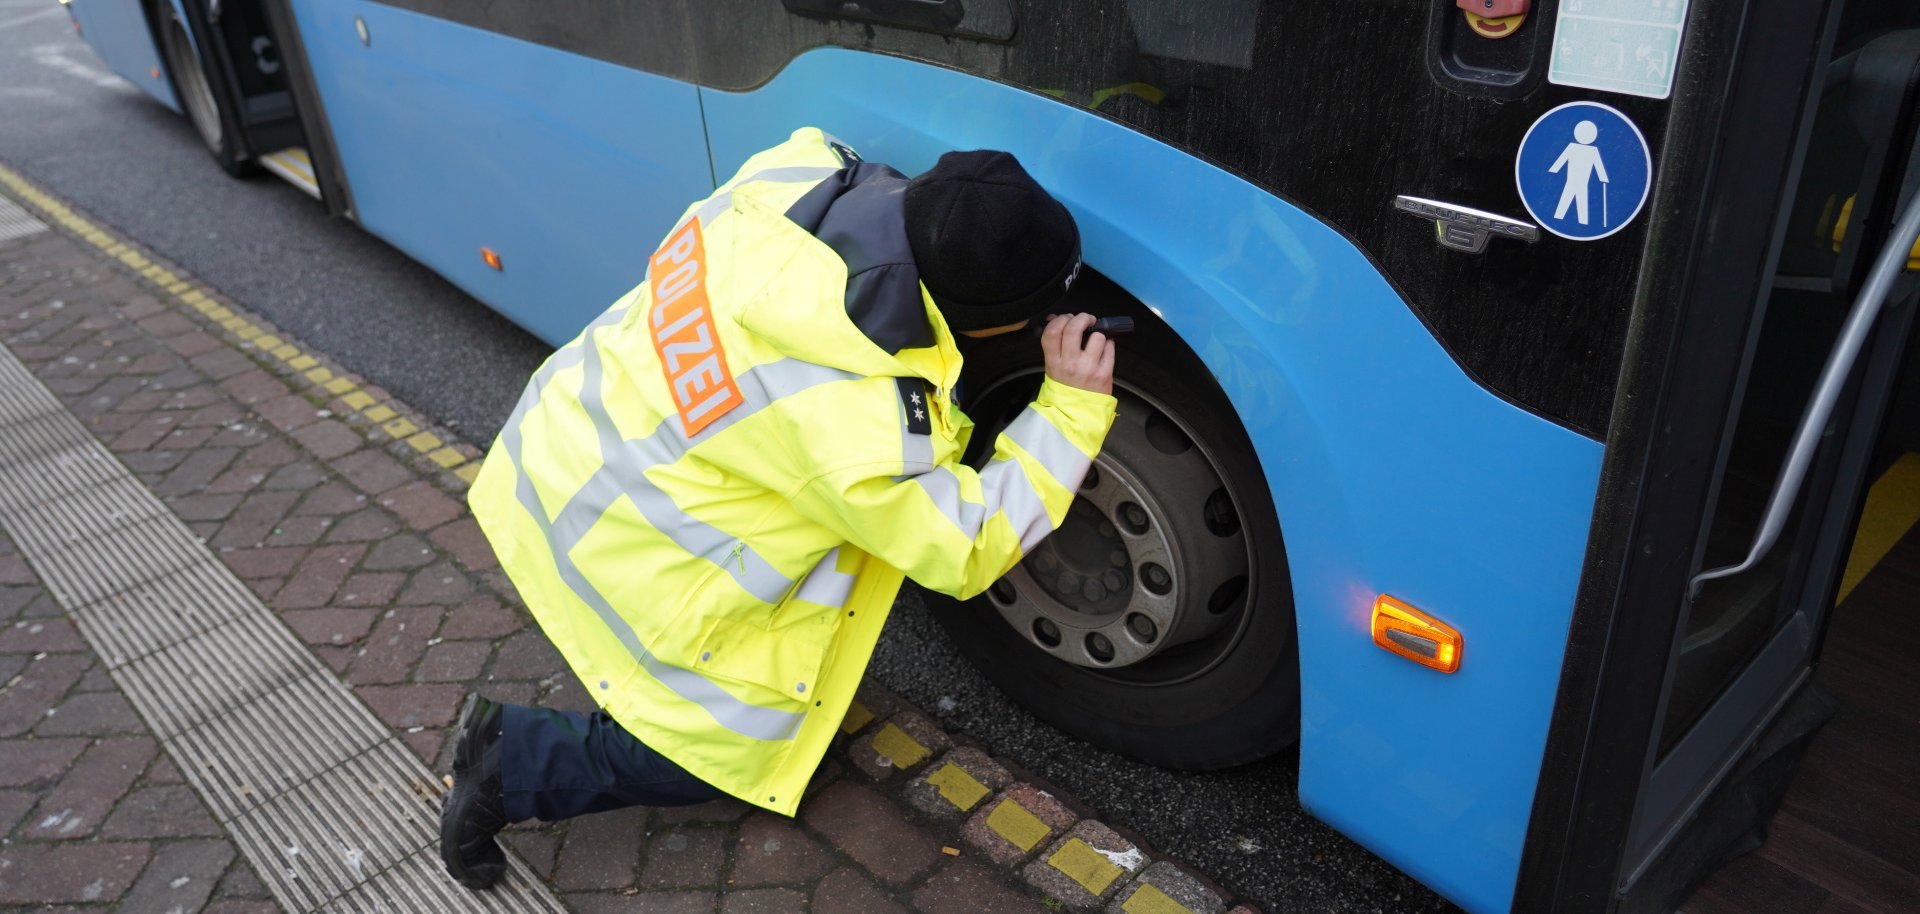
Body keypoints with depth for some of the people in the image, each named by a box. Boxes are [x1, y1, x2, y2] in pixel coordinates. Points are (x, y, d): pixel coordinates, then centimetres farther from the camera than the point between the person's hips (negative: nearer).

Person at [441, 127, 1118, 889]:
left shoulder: (801, 173, -16)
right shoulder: (854, 425, -33)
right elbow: (969, 550, -18)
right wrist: (1072, 410, -15)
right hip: (620, 560, -8)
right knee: (724, 753, 10)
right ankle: (516, 762, 14)